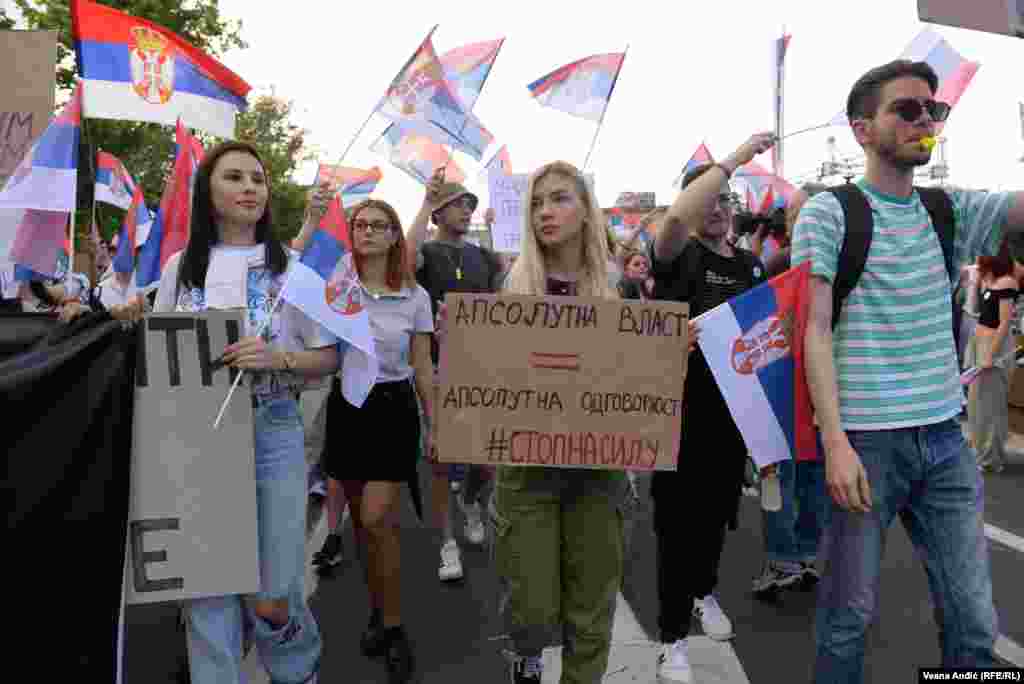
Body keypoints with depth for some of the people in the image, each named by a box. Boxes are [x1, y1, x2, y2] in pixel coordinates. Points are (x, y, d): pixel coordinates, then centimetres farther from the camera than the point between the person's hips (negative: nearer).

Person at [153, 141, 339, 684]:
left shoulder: (290, 266, 1)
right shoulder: (180, 266, 8)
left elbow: (329, 357, 1)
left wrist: (279, 359, -17)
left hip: (271, 430, -2)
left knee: (272, 596, 0)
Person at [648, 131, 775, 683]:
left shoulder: (751, 264, 11)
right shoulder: (678, 255, -8)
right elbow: (677, 216, -31)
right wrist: (734, 158, -25)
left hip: (732, 405, 6)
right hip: (681, 407, -6)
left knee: (718, 508, 20)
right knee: (678, 517, 0)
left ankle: (704, 590, 45)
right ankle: (673, 636, 14)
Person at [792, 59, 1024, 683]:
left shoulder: (952, 210, 11)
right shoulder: (829, 213, -4)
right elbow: (815, 333, -10)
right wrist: (835, 441, -17)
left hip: (947, 442, 5)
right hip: (865, 440, -5)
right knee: (849, 615, 7)